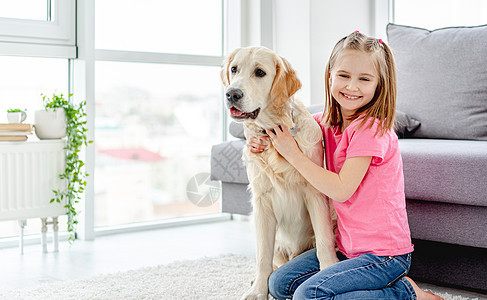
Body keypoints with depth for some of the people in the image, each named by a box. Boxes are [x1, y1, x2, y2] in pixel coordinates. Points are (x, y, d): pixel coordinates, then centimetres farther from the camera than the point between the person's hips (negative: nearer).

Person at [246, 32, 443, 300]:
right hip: (348, 246, 8)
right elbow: (288, 124, 21)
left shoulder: (371, 128, -19)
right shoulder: (327, 122, 4)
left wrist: (293, 154, -19)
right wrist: (263, 140, -1)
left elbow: (341, 189, -23)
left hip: (384, 253, -8)